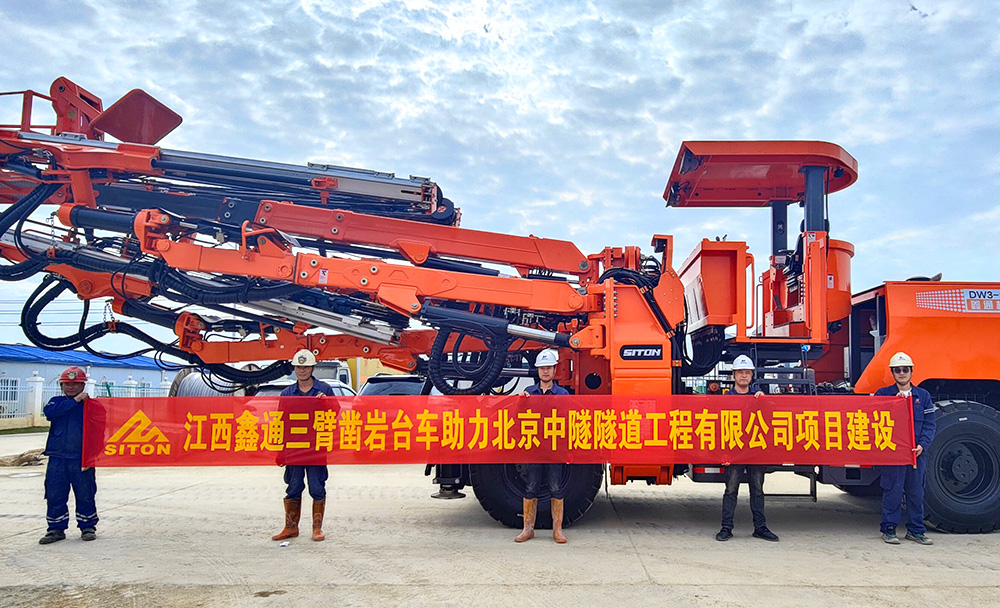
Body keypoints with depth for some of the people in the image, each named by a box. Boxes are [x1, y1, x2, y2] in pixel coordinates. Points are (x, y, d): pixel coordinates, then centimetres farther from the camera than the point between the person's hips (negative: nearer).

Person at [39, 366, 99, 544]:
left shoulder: (91, 404, 1)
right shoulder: (57, 402, 10)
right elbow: (49, 412, -13)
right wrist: (74, 400, -16)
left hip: (81, 458, -2)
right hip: (57, 458, 3)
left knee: (85, 495, 5)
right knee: (54, 495, 6)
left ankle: (87, 527, 19)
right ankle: (56, 529, 20)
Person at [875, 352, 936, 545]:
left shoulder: (923, 396, 10)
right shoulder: (883, 394, 3)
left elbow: (929, 424, 6)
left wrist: (922, 445, -7)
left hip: (917, 452, 3)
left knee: (916, 491, 9)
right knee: (892, 491, -1)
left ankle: (916, 530, 20)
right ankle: (889, 529, 9)